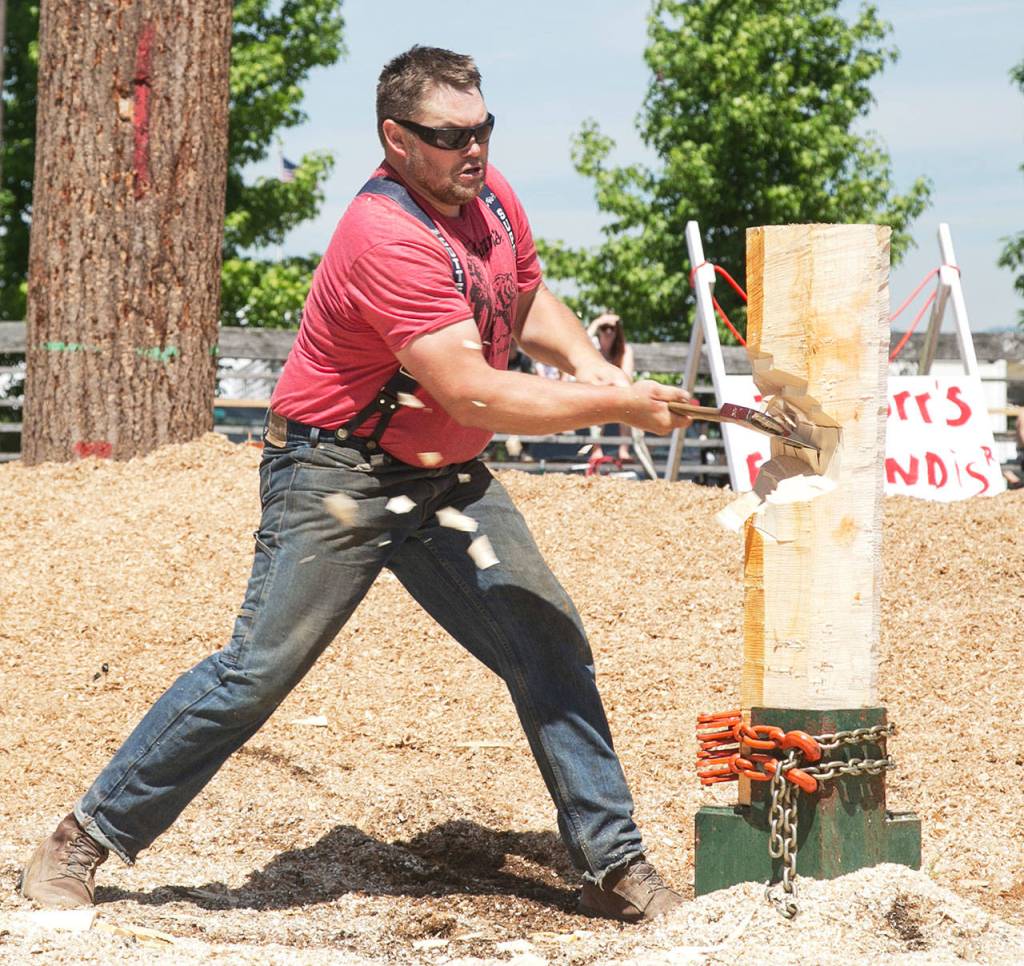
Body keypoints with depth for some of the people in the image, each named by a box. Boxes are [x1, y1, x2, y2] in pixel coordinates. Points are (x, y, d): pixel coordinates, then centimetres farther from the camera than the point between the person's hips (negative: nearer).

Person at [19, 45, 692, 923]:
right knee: (258, 671, -10)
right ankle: (88, 837, 3)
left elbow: (528, 299, 21)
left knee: (552, 650, 3)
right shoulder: (388, 240, -25)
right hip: (339, 480, -8)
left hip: (448, 479, 8)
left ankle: (614, 865, 13)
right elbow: (474, 394, -30)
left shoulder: (490, 196, 1)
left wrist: (584, 359, 1)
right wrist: (617, 407, -25)